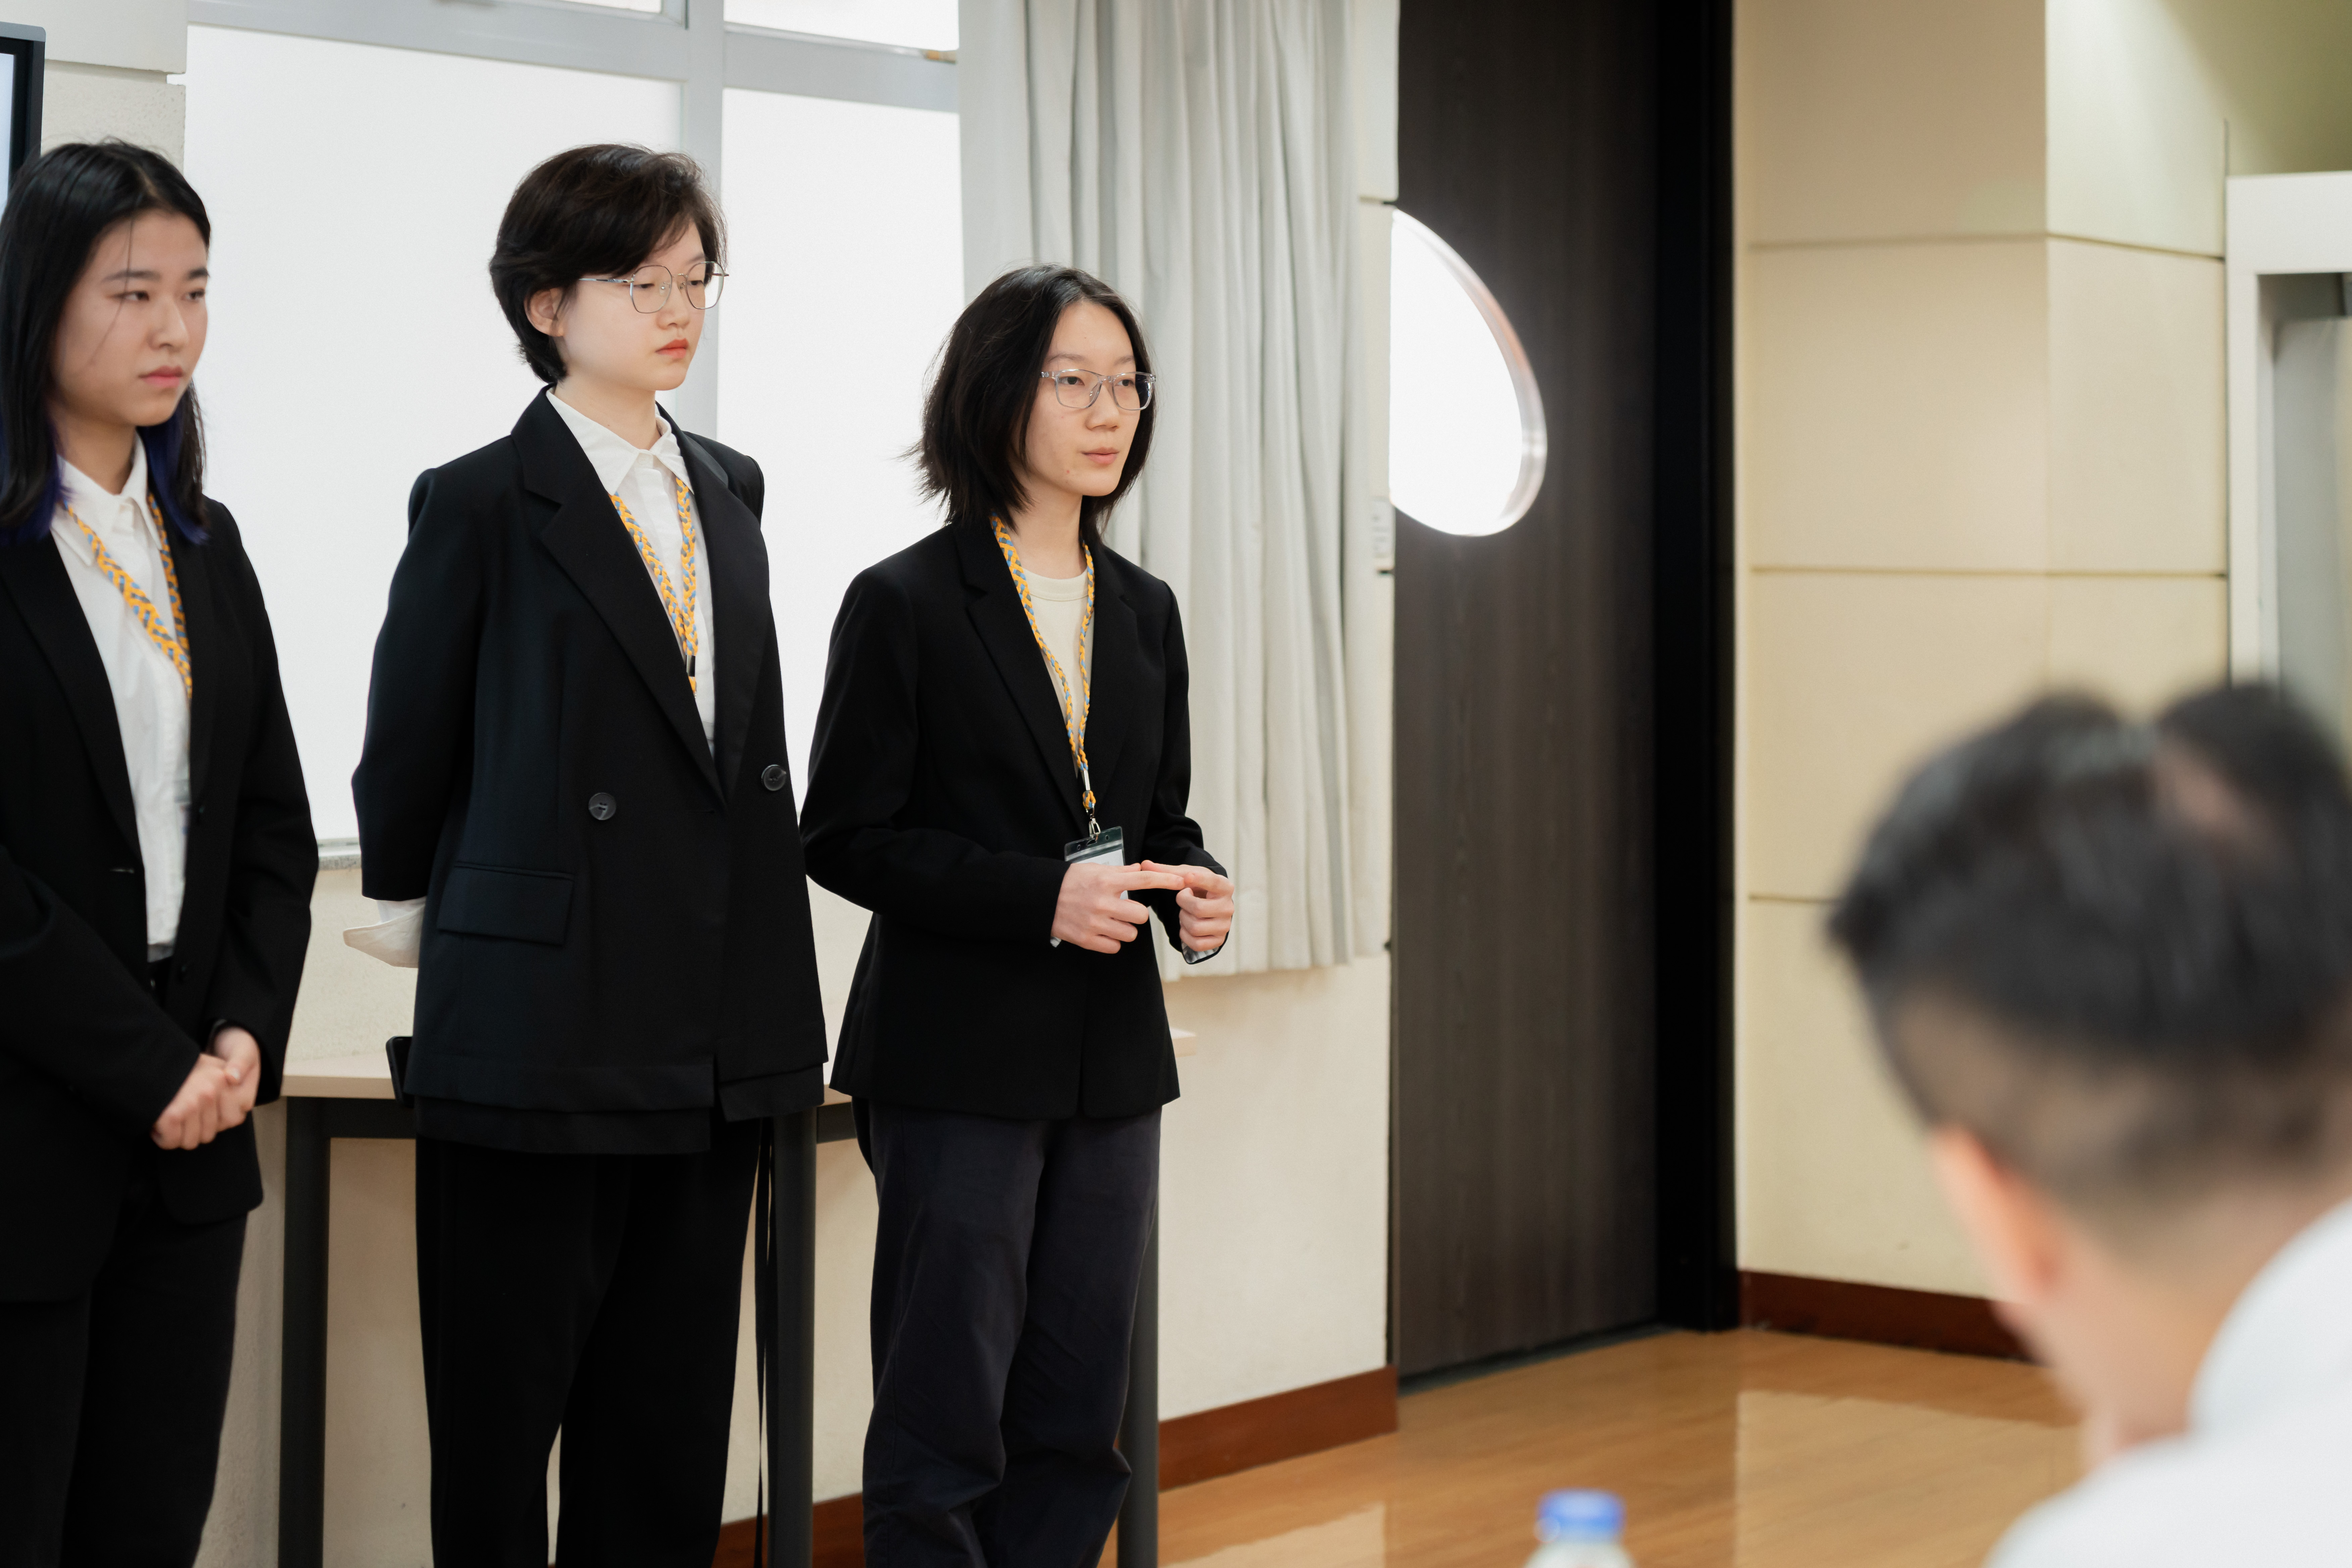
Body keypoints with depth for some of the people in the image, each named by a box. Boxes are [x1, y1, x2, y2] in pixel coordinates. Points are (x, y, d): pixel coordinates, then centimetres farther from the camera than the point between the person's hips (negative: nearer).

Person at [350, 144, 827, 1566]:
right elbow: (408, 750, 2)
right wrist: (420, 910, 13)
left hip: (716, 1051, 6)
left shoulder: (730, 491, 12)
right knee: (501, 1422, 3)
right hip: (539, 1041, -6)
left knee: (672, 1434, 10)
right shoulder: (481, 505, -7)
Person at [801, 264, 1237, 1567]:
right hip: (960, 1057, -6)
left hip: (1111, 1063, 6)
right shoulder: (905, 604, -6)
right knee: (944, 1423, -1)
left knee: (1075, 1423, 9)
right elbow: (847, 839, -8)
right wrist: (1042, 895, -19)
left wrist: (1196, 890, -4)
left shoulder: (1143, 612, 12)